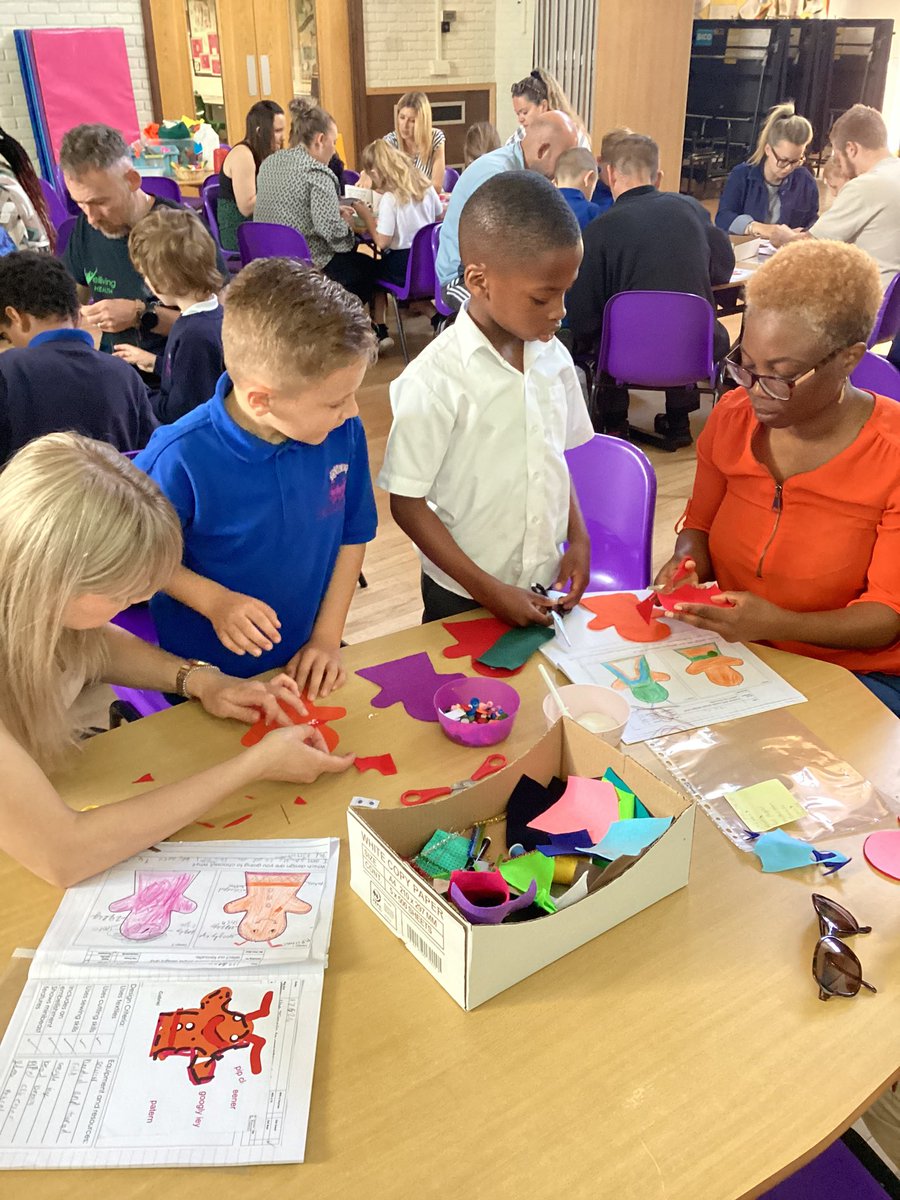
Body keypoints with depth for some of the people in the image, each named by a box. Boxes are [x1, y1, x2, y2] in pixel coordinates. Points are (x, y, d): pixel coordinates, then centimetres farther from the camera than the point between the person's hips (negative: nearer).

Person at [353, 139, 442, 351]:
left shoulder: (389, 199, -19)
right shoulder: (425, 186, 1)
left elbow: (381, 241, -19)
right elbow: (440, 217, 16)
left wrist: (366, 215, -7)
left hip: (403, 264, -6)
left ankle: (380, 331, 18)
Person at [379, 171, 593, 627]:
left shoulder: (553, 357, -3)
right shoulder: (434, 382, -22)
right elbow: (406, 503, -16)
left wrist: (578, 538, -3)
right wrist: (487, 588, -17)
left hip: (546, 586, 5)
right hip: (463, 598, -5)